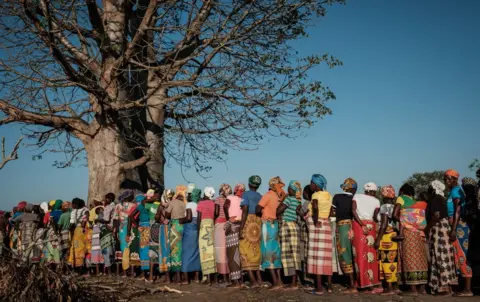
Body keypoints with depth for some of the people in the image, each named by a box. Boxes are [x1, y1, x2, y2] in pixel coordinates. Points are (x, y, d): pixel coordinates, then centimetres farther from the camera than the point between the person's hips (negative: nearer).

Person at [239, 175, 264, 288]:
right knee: (256, 252, 15)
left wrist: (241, 228, -14)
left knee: (246, 252, -2)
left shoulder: (246, 194, -2)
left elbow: (245, 212, -12)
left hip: (248, 223, -6)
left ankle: (253, 280, -8)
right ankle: (259, 279, 13)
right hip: (258, 224, 6)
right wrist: (259, 226, 16)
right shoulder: (260, 197, 14)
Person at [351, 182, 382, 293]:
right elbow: (375, 216, 4)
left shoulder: (356, 196, 9)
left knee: (359, 253, 6)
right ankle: (370, 285, 2)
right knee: (369, 255, 2)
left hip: (357, 225, 2)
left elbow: (353, 211, -5)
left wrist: (361, 225, -9)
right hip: (369, 225, -2)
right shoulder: (376, 201, 9)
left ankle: (361, 282, 10)